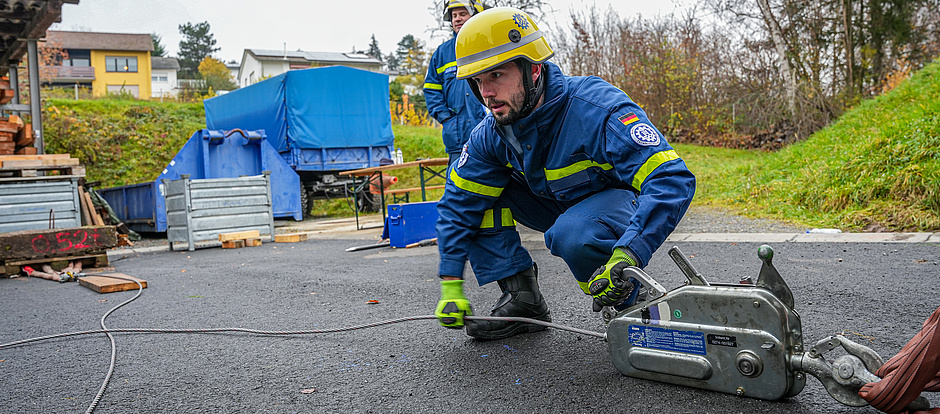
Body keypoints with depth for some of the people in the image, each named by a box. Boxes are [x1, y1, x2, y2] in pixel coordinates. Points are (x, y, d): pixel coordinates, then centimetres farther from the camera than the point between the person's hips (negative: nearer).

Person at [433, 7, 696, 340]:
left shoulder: (595, 110, -33)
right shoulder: (490, 135, -13)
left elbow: (673, 180, -39)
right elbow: (457, 206, -5)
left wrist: (627, 254, -51)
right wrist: (451, 286, -10)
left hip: (623, 201, -6)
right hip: (560, 205, 6)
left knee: (573, 236, -39)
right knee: (477, 196, -11)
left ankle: (634, 303, -9)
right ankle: (523, 301, -3)